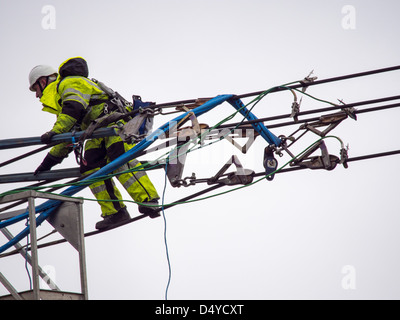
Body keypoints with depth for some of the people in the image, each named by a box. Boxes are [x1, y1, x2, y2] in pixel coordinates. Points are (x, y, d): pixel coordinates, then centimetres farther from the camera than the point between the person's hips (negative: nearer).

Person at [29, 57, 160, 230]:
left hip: (116, 121, -9)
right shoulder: (58, 98, 33)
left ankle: (149, 200, -37)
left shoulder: (70, 84, 2)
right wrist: (48, 162, 37)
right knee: (90, 167, -9)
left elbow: (74, 108, -19)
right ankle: (114, 212, -17)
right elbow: (69, 134, 37)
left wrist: (55, 131, -31)